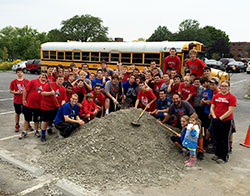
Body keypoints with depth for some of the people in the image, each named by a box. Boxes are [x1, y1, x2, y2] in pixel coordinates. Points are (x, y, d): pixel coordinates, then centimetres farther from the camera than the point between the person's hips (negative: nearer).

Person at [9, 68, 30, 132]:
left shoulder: (26, 81, -3)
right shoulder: (13, 82, -3)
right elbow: (11, 91, 2)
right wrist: (16, 92, -15)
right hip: (17, 101, 0)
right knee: (17, 113, 13)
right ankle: (17, 125, 28)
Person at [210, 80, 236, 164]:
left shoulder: (232, 97, -7)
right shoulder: (216, 96, 7)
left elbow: (230, 111, -14)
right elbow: (212, 108, 6)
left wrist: (220, 118, -17)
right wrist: (215, 117, -9)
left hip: (226, 121, -5)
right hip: (216, 121, 5)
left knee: (225, 140, 5)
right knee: (217, 139, 16)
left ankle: (224, 157, 17)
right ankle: (218, 154, 30)